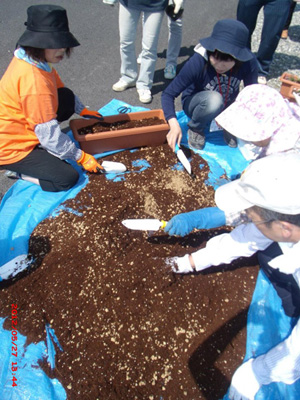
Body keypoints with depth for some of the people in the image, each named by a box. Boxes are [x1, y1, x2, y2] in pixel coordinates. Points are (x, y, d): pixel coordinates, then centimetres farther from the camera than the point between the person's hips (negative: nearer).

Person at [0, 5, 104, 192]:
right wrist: (81, 157, -19)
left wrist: (83, 110, 10)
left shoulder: (36, 60, -2)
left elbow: (59, 89, 16)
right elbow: (49, 133, -28)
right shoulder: (33, 80, -31)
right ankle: (17, 169, 0)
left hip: (21, 129, 9)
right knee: (68, 178, -16)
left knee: (67, 97, 2)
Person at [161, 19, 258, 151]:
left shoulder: (248, 63, -23)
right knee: (214, 99, -38)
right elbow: (168, 94, -30)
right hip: (195, 104, -3)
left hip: (228, 106, 3)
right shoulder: (198, 62, -30)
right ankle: (196, 128, -8)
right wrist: (174, 124, -46)